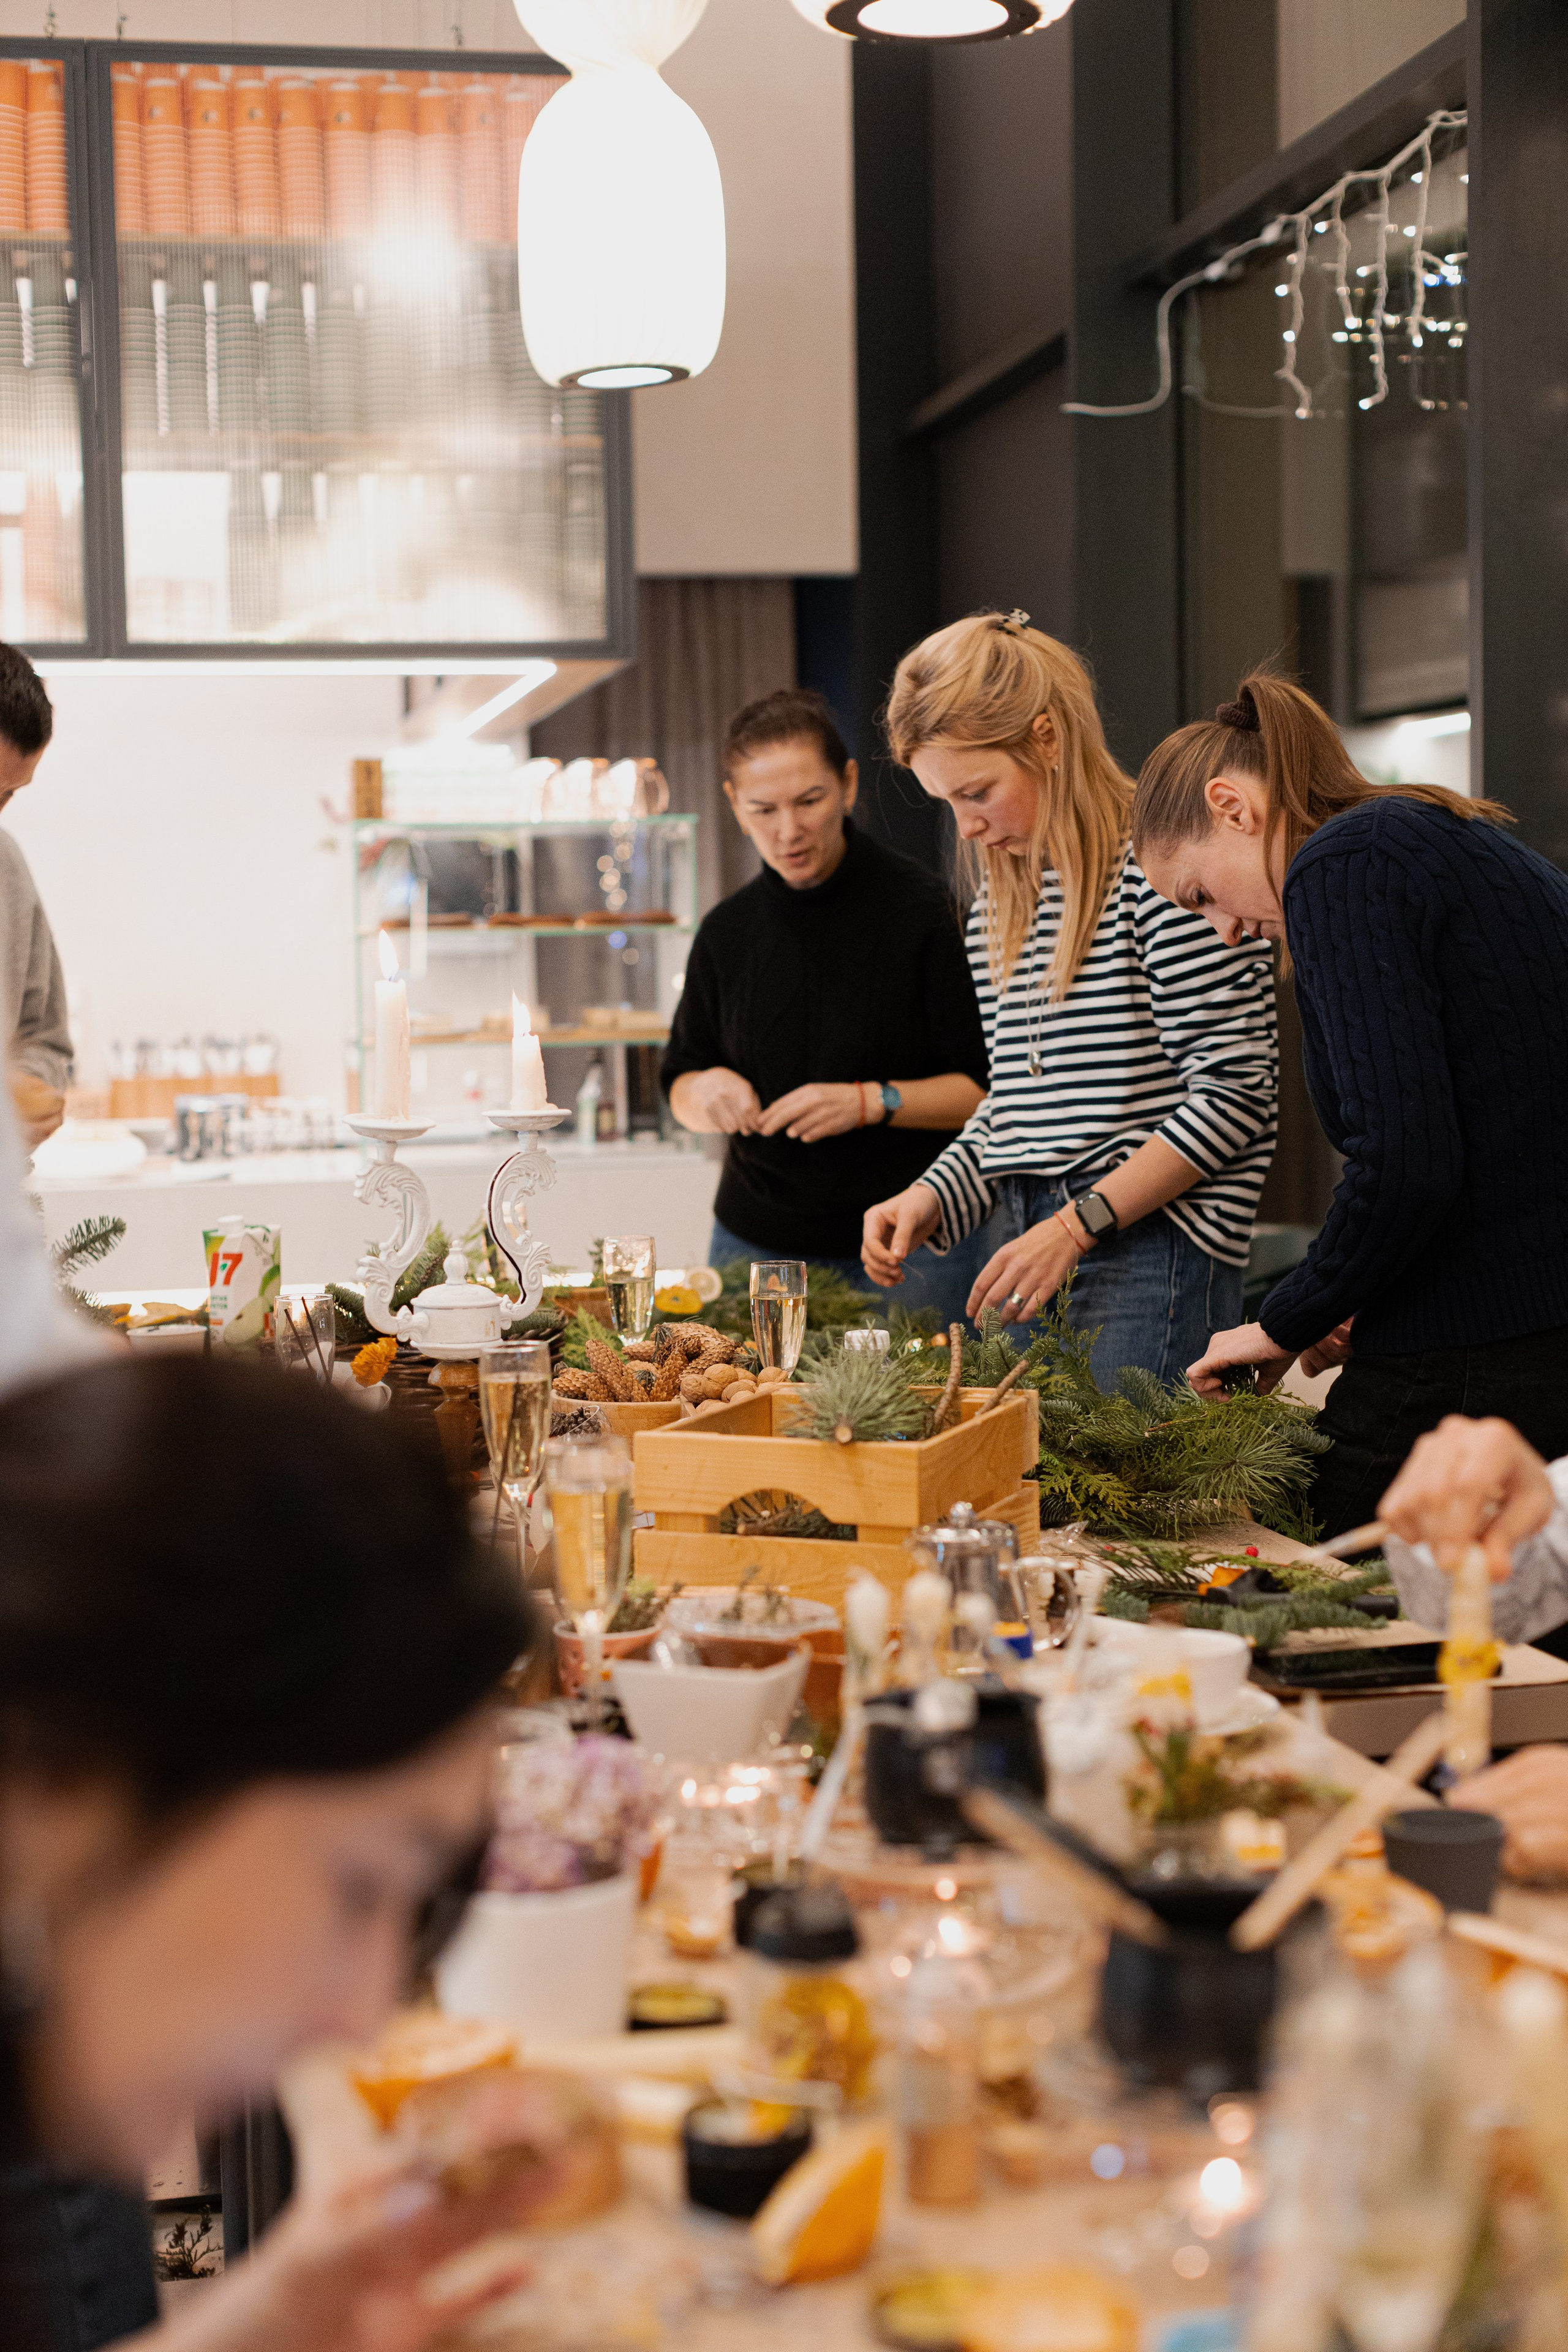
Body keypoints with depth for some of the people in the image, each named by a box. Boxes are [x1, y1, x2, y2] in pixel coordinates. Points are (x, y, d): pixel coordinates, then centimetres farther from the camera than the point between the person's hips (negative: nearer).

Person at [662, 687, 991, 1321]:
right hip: (757, 1239, 4)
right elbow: (680, 1089, 16)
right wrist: (708, 1091, -6)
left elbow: (989, 1088, -8)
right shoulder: (727, 931, 7)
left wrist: (871, 1102, -20)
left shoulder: (923, 909, -8)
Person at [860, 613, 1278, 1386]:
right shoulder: (997, 909, 17)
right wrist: (929, 1198, 6)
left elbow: (1233, 1092, -13)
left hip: (1152, 1249, -7)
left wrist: (1079, 1224, -14)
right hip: (1031, 1245, 7)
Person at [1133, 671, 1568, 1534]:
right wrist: (1358, 1302, 16)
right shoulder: (1469, 843, 19)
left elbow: (1402, 1167, -19)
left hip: (1466, 1377, -9)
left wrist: (1284, 1325, -4)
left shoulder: (1341, 865, -9)